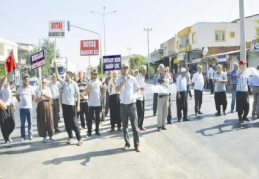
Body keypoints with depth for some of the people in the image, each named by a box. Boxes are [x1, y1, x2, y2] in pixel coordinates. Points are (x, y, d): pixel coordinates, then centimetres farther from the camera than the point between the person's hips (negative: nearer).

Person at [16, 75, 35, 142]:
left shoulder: (31, 88, 1)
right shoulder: (20, 87, 3)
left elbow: (33, 96, 13)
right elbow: (17, 96, 13)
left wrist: (30, 101, 9)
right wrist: (20, 101, 7)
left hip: (29, 107, 0)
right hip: (22, 108, 0)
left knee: (30, 122, 5)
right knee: (22, 123, 3)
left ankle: (30, 135, 15)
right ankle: (22, 136, 9)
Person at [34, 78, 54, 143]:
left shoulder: (48, 89, 8)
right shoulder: (37, 90, 4)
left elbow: (50, 97, -4)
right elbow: (36, 100, 1)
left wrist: (44, 94, -16)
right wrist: (40, 97, -15)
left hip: (48, 105, 1)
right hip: (40, 106, 0)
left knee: (49, 121, 0)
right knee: (42, 122, -1)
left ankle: (51, 136, 11)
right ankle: (44, 137, 8)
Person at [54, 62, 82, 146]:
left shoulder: (74, 84, -5)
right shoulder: (64, 82, 7)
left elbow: (78, 94, -6)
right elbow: (58, 77, -2)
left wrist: (78, 105, -11)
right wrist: (55, 67, -6)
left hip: (71, 105, -5)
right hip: (64, 105, 5)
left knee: (74, 123, -5)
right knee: (67, 123, 10)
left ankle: (79, 139, 2)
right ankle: (70, 137, 22)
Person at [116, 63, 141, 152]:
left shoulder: (132, 78, -1)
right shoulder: (119, 79, 1)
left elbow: (138, 89, 11)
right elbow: (117, 90, -15)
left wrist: (131, 94, 6)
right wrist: (124, 80, -19)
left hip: (131, 105, -2)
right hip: (123, 105, 2)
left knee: (134, 126, 0)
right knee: (124, 126, 9)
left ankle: (137, 144, 7)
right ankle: (127, 143, 20)